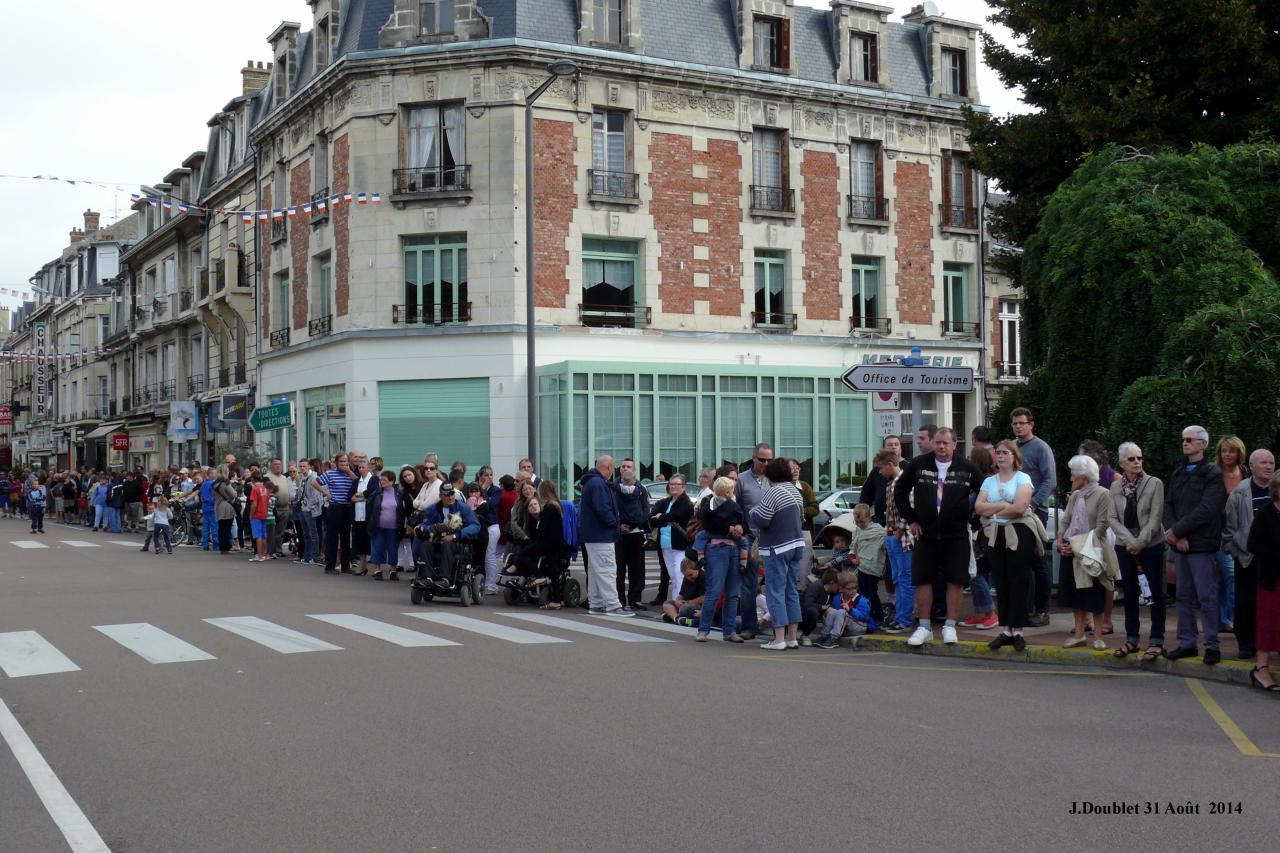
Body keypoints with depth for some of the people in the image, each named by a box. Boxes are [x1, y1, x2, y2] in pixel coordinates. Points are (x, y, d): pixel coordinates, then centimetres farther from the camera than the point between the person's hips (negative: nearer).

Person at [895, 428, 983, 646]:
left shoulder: (967, 468, 0)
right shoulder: (918, 465, 1)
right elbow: (900, 490, 11)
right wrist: (910, 519, 6)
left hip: (956, 535, -1)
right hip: (926, 534, 1)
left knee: (956, 580, 1)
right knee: (922, 579, 1)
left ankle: (950, 626, 12)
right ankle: (924, 628, 11)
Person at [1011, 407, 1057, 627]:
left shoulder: (1041, 448, -4)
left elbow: (1050, 481, -10)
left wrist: (1032, 504, -18)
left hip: (1035, 511, -5)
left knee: (1039, 561, 0)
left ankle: (1042, 610, 7)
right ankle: (1026, 608, 14)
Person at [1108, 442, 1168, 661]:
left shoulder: (1154, 483, -5)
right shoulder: (1115, 487, 6)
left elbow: (1155, 517, -10)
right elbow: (1113, 519, 0)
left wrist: (1140, 543, -16)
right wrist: (1130, 541, -13)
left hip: (1151, 545, -3)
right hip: (1125, 546, 4)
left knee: (1156, 593, 0)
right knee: (1130, 593, 9)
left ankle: (1156, 641, 6)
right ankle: (1131, 639, 18)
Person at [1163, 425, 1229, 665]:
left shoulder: (1213, 474, -6)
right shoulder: (1178, 474, 15)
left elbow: (1207, 510, -16)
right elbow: (1168, 505, 8)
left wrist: (1176, 530, -15)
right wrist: (1175, 535, -8)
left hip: (1202, 545, -6)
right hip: (1180, 544, 7)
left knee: (1207, 597, -2)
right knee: (1184, 596, 11)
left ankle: (1212, 645, 5)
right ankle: (1187, 643, 17)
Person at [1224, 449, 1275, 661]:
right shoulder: (1239, 493, 0)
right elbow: (1229, 524, 3)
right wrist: (1233, 550, 0)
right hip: (1247, 558, -1)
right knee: (1246, 603, 2)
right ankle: (1246, 645, 11)